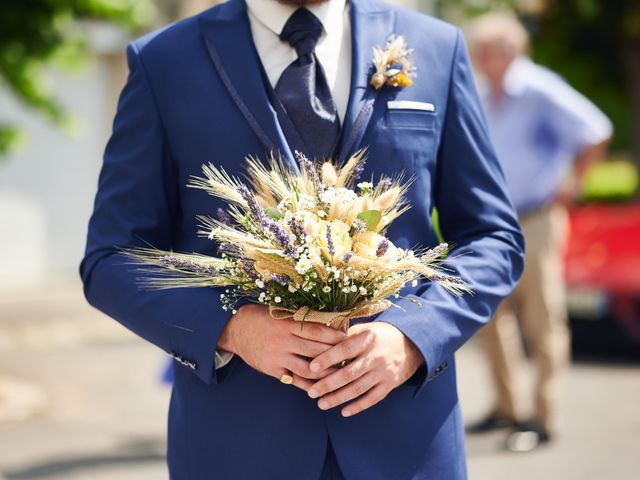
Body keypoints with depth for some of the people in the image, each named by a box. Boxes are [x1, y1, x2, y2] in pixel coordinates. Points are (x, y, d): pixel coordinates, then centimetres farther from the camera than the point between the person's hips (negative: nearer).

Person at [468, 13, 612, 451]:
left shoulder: (539, 90, -13)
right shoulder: (488, 98, 10)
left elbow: (596, 132, -16)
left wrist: (571, 183, -10)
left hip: (537, 220, -8)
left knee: (543, 322, -3)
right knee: (493, 315, 10)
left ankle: (544, 418, 2)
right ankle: (507, 407, 22)